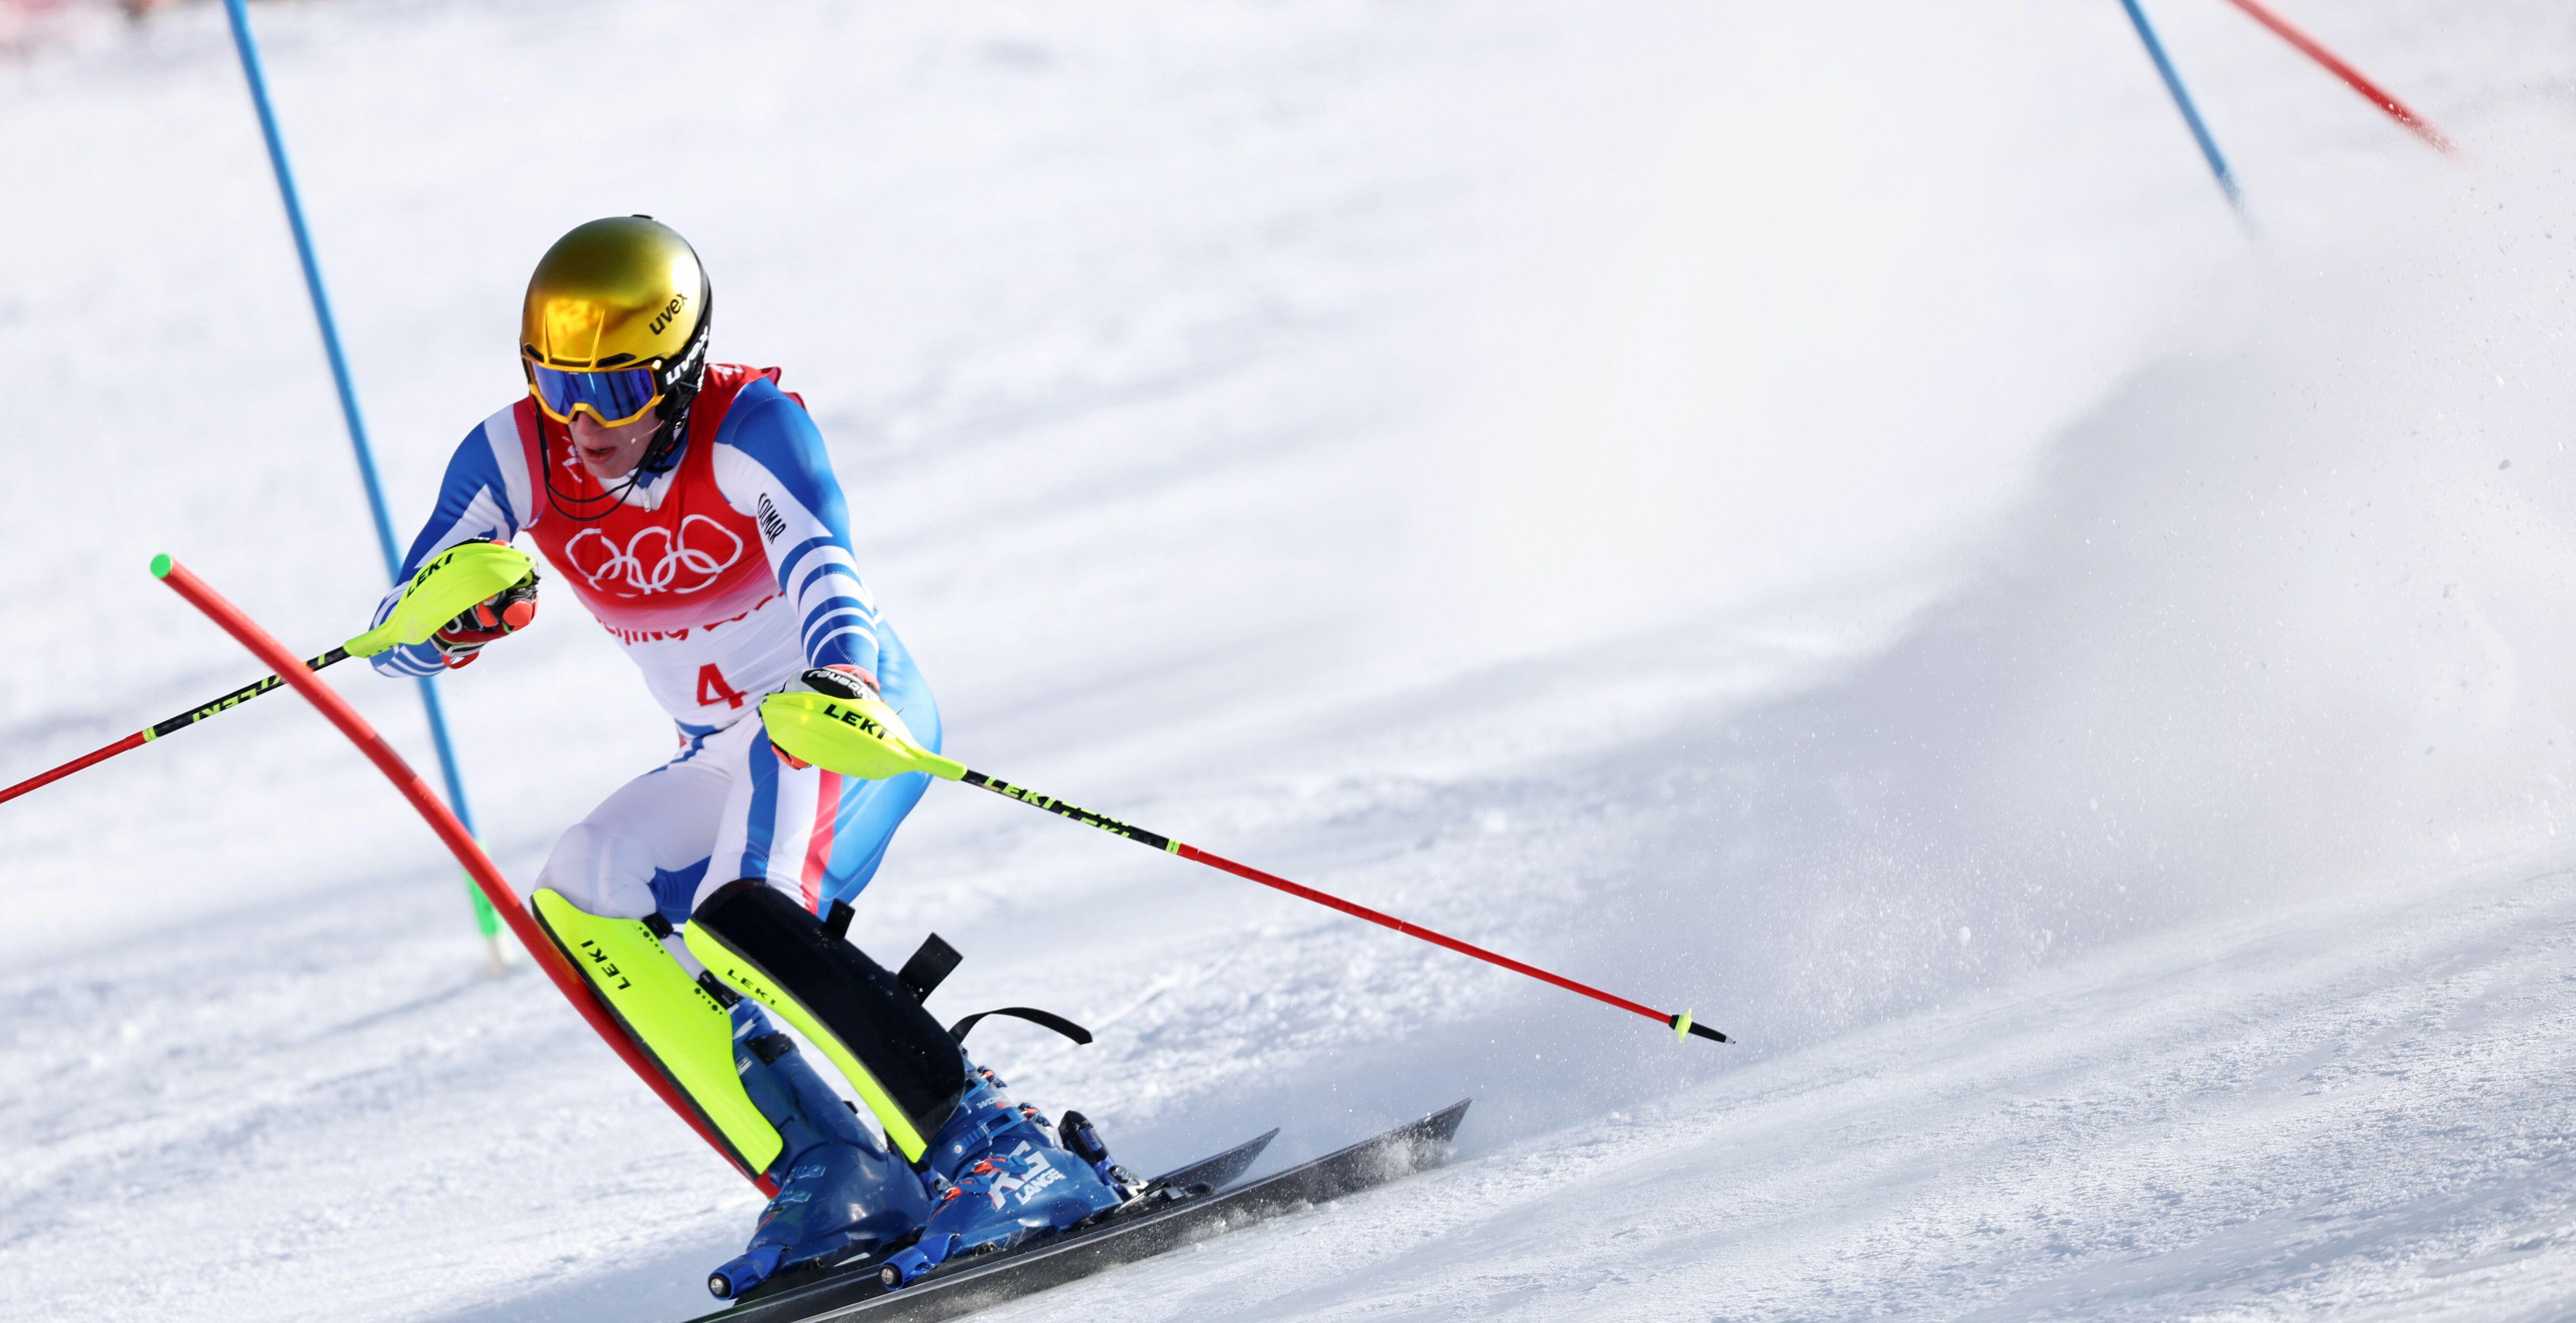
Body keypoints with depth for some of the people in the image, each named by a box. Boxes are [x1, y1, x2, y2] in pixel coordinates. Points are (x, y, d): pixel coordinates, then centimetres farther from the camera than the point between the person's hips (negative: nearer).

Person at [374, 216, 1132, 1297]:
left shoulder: (748, 427, -22)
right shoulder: (515, 458, -8)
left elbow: (823, 567, -38)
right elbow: (395, 641, -8)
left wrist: (839, 680, -60)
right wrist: (454, 617, -32)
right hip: (727, 759, 7)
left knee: (741, 921, -31)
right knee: (576, 900, -14)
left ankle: (1004, 1151, -32)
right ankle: (828, 1174, -18)